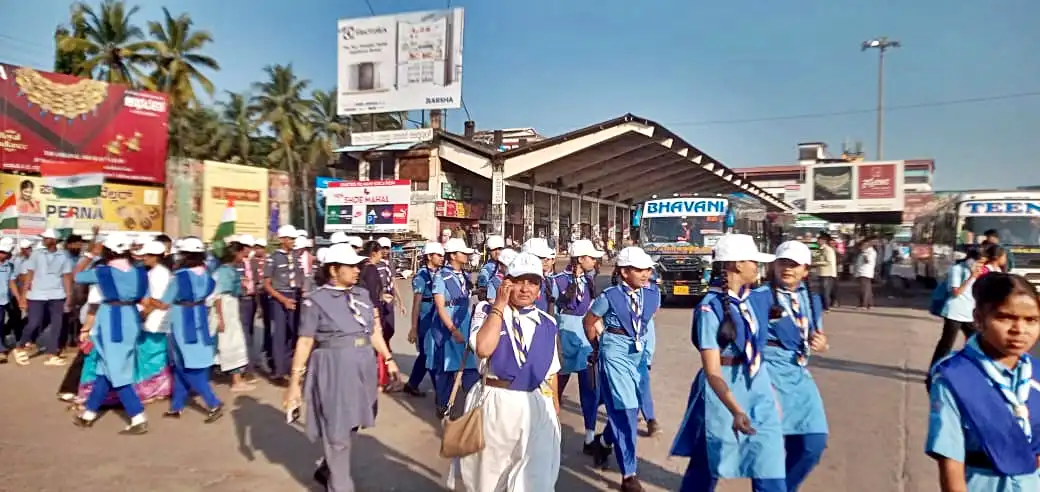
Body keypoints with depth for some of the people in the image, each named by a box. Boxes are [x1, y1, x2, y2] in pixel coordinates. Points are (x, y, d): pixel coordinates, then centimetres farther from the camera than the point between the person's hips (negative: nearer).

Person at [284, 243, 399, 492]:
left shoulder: (362, 294, 7)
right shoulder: (316, 300, -9)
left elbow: (374, 331, 14)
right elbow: (304, 342, -9)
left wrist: (388, 358, 10)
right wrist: (295, 382, -11)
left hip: (362, 367, 6)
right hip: (333, 369, -6)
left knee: (350, 425, 18)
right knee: (337, 431, 4)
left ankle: (326, 470, 42)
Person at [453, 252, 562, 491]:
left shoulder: (548, 324, 6)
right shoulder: (487, 310, -4)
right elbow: (483, 348, -24)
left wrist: (555, 408, 17)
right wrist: (499, 305, -18)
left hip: (536, 408, 2)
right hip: (494, 405, -2)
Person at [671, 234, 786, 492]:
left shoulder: (746, 297, 3)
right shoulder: (710, 308, -19)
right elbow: (712, 370, -24)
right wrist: (736, 411, -35)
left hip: (757, 387, 7)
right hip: (724, 391, -6)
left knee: (769, 468, 7)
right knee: (708, 465, 10)